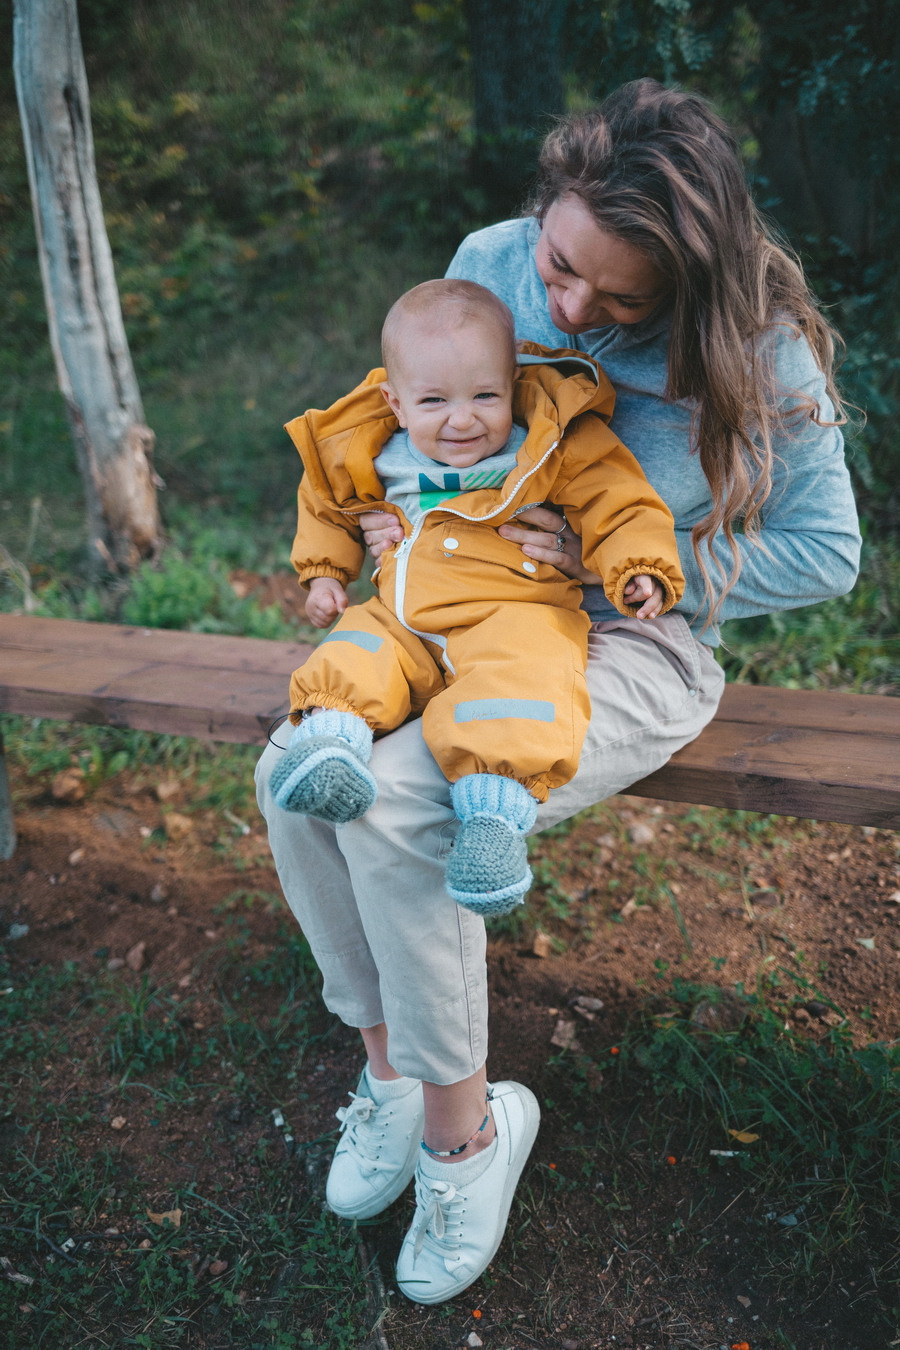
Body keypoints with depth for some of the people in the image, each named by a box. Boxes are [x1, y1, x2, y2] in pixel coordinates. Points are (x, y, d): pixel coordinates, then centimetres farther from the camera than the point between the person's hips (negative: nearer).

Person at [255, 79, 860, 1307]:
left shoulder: (757, 352, -15)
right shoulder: (491, 262, -4)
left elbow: (826, 554, -9)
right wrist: (385, 506, -7)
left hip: (633, 643, -5)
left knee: (398, 801, -29)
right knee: (297, 774, -19)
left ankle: (463, 1124, -4)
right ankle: (389, 1065, 3)